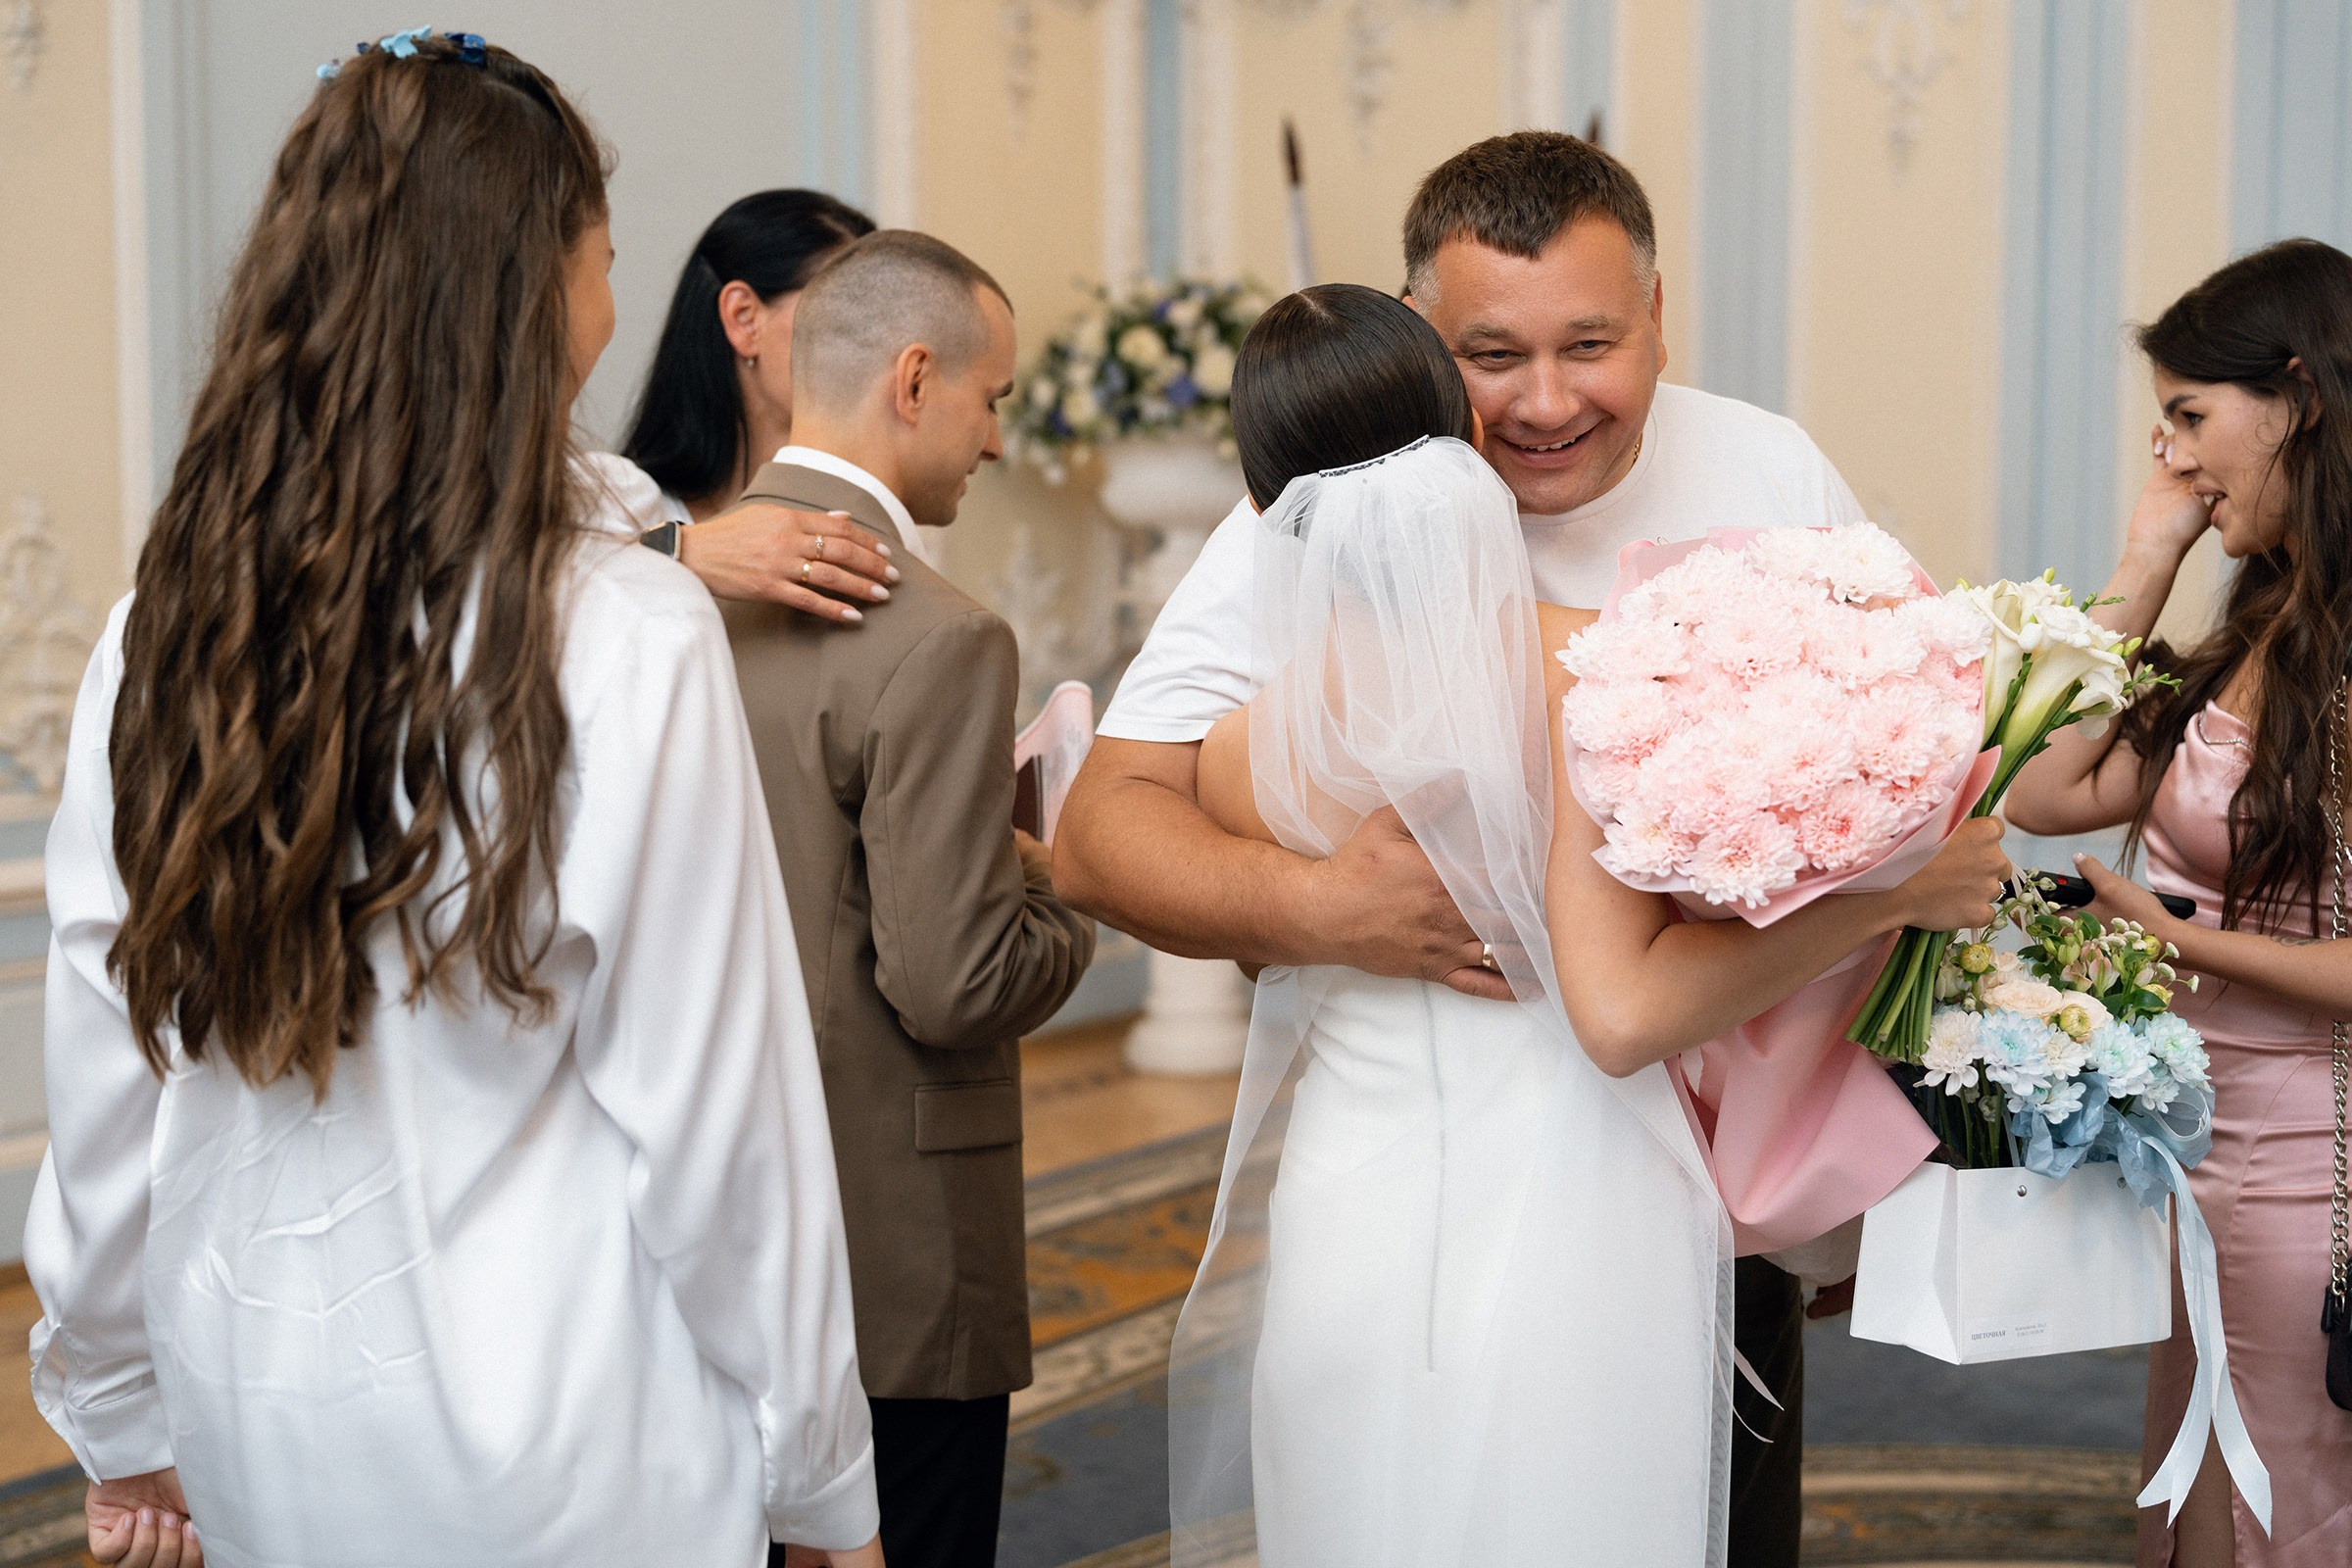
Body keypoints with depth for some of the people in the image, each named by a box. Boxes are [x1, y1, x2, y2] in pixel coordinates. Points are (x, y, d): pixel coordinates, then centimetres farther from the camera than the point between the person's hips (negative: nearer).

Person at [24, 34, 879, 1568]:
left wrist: (126, 1422, 17)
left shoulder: (159, 636, -5)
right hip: (547, 1445, -4)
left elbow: (98, 1087, 2)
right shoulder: (632, 644, -18)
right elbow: (716, 1113, -14)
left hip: (255, 1429, 5)